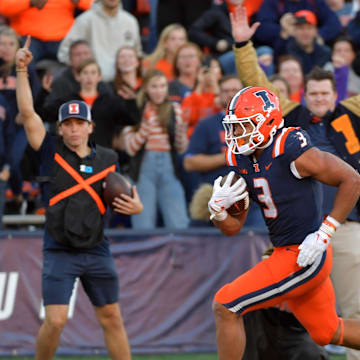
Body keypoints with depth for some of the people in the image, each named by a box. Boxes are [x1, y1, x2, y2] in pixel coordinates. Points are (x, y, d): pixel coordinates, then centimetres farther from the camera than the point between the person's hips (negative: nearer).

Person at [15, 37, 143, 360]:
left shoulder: (107, 160, 8)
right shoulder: (52, 152, 1)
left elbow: (128, 197, 17)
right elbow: (27, 112, -7)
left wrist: (135, 207, -7)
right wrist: (22, 71, -14)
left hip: (97, 253, 3)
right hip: (59, 253, -3)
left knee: (111, 318, 6)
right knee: (55, 320, -12)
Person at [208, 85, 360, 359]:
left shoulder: (292, 152, -20)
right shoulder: (243, 162, 5)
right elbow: (233, 227, 9)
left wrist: (324, 234, -18)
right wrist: (218, 209, -14)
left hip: (303, 257, -9)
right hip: (285, 253, 9)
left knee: (226, 307, -12)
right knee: (327, 333, 22)